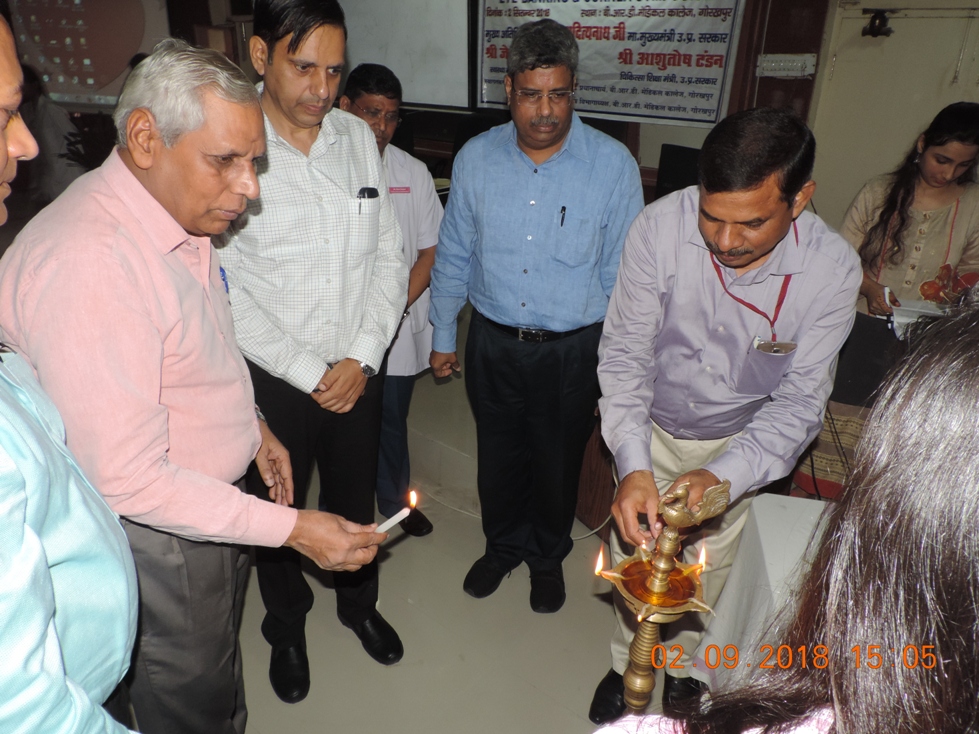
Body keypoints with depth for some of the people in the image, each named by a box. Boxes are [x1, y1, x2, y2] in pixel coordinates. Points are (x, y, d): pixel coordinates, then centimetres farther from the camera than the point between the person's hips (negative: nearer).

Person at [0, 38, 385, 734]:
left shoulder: (179, 211, -2)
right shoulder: (87, 262, -33)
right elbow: (128, 479, -30)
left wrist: (248, 422, 14)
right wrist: (291, 528, -27)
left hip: (214, 498, 8)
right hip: (162, 539, -8)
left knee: (221, 662, 30)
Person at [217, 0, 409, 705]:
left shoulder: (359, 138, -1)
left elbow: (389, 256, 0)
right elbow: (225, 291, -14)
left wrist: (361, 360, -9)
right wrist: (310, 373, -14)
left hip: (359, 372, 4)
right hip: (272, 378, -3)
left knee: (355, 501, 22)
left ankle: (359, 603, 51)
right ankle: (287, 627, 47)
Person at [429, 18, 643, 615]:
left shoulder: (613, 165, -11)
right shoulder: (476, 158, -3)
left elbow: (621, 273, -6)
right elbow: (454, 254, 6)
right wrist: (444, 335, 10)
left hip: (572, 349, -2)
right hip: (493, 342, 2)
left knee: (558, 463, 16)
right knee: (498, 456, 19)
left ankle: (549, 556, 45)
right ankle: (503, 547, 47)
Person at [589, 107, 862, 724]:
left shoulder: (832, 269, -25)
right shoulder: (660, 227, -28)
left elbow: (800, 398, -20)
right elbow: (626, 351, -21)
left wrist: (723, 476, -36)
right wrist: (633, 465, -33)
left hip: (740, 441, 1)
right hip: (652, 428, 0)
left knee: (709, 567, 16)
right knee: (636, 552, 14)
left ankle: (685, 665, 49)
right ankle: (630, 663, 44)